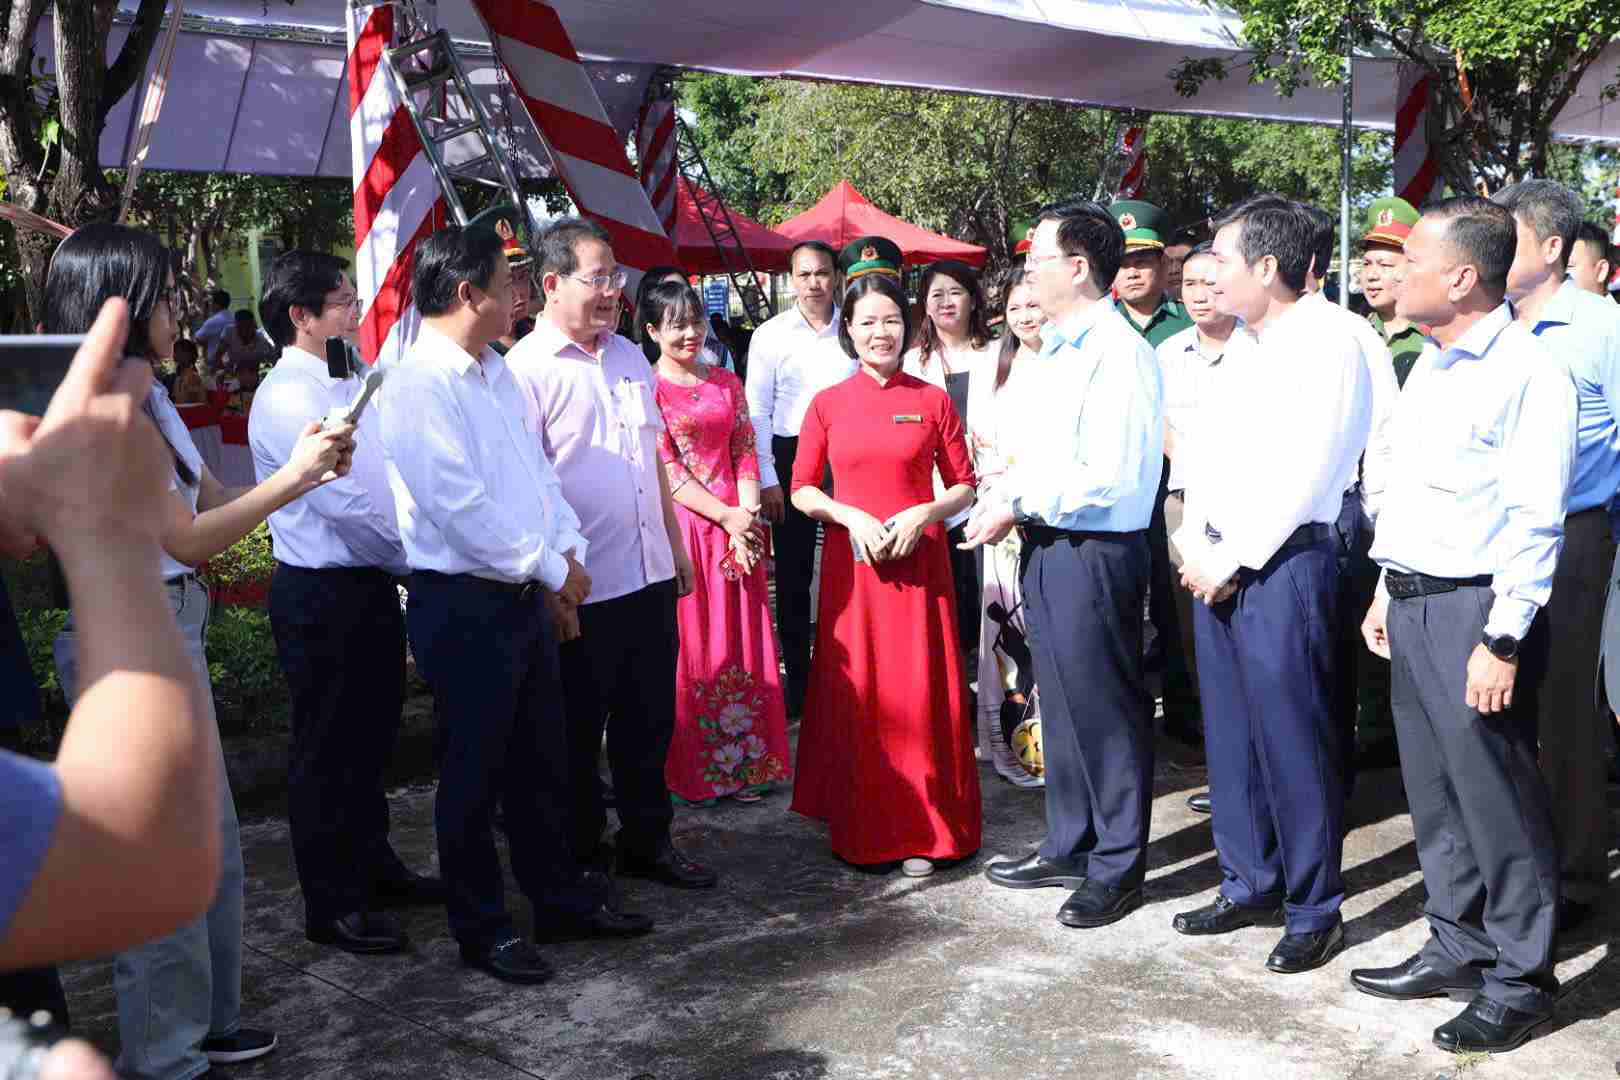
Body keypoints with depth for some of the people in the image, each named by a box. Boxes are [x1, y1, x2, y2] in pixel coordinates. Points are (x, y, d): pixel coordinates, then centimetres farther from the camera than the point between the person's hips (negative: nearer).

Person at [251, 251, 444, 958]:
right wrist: (415, 557, -11)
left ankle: (374, 867, 37)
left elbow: (388, 479, 14)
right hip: (321, 594, -9)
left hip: (372, 583, 9)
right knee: (326, 750, 3)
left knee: (371, 737, 20)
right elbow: (343, 501, -21)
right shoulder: (287, 397, -17)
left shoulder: (350, 386, 11)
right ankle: (331, 906, 16)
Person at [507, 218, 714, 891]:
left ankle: (647, 841, 33)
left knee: (650, 721, 17)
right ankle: (579, 856, 25)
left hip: (651, 578, 7)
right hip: (583, 590, -7)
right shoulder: (527, 369, -12)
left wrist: (676, 545, 19)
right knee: (577, 733, 9)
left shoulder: (629, 357, 12)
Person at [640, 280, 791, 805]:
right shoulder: (647, 389, -3)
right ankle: (690, 771, 12)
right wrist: (728, 518, -14)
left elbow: (746, 454, 9)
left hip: (738, 529, 5)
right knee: (689, 647, 1)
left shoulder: (726, 383, 14)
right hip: (682, 528, -5)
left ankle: (742, 764, 19)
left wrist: (749, 516, -6)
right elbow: (666, 471, -9)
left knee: (742, 645, 7)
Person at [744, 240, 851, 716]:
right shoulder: (770, 335, 1)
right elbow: (757, 412, -1)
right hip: (792, 457, -1)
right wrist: (767, 479, -6)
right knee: (793, 574, 6)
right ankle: (798, 680, 17)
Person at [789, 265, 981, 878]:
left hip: (918, 562, 0)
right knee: (856, 694, 3)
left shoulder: (933, 401, 3)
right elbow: (802, 490, 6)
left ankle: (922, 832, 12)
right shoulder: (828, 404, 4)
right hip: (851, 563, 1)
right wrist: (850, 516, -10)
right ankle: (863, 827, 18)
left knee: (920, 692, 0)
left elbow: (964, 486, 6)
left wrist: (922, 514, -12)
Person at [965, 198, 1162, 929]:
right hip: (1045, 547, 9)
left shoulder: (1117, 353, -17)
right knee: (1061, 704, 18)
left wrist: (1017, 504, -15)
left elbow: (1110, 478, -23)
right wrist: (1004, 508, 3)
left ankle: (1117, 867, 17)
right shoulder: (1053, 351, 13)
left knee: (1105, 710, 2)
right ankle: (1068, 848, 33)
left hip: (1094, 553, -9)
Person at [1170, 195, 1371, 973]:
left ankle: (1314, 910, 11)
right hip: (1214, 566, 8)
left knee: (1292, 740, -2)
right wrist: (1193, 545, 2)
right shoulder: (1245, 350, 18)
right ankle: (1249, 885, 26)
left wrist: (1227, 560, -13)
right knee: (1230, 733, 13)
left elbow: (1305, 473, -16)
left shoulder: (1327, 341, -9)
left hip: (1282, 563, -8)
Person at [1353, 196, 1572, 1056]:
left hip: (1474, 608, -9)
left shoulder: (1528, 373, -14)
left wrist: (1503, 641, -20)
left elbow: (1535, 523, -18)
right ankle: (1457, 949, 30)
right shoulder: (1427, 367, 13)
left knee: (1498, 800, 0)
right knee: (1433, 792, 16)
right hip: (1412, 604, 9)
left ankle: (1521, 980, 15)